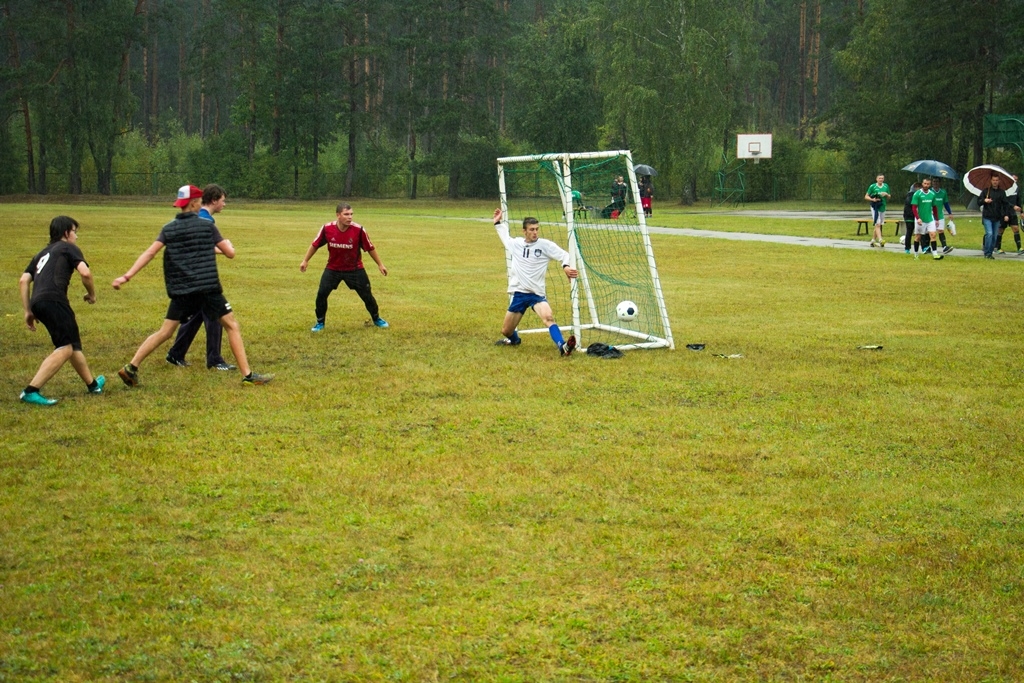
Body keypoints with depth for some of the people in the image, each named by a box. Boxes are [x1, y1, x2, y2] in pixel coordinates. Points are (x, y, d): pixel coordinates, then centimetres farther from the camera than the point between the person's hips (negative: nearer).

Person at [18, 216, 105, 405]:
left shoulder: (42, 254, 31)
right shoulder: (69, 248, 12)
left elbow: (24, 280, 20)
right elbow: (85, 272, -6)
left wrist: (28, 310, 20)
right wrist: (92, 294, 11)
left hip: (38, 302, 8)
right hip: (53, 301, -8)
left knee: (73, 344, 22)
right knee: (65, 348, -12)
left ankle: (92, 384, 35)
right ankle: (31, 391, -22)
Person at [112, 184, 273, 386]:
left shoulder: (169, 229, 7)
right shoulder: (207, 225, -2)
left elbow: (149, 253, -2)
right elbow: (230, 252, 3)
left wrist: (127, 276, -4)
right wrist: (227, 244, 27)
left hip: (181, 292, 4)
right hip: (207, 289, -4)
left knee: (165, 332, 11)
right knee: (232, 326, 6)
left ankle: (131, 368, 4)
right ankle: (248, 375, 3)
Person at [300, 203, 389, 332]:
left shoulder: (358, 230, -22)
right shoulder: (327, 228, -18)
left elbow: (370, 248, -7)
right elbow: (315, 245, -1)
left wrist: (380, 264, 0)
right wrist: (305, 260, 3)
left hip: (354, 269, -1)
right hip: (333, 269, 1)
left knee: (367, 295, 4)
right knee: (321, 293, -9)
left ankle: (376, 319, 30)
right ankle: (320, 322, 11)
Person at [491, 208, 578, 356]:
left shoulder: (545, 245, -6)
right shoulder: (515, 243, 5)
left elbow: (564, 255, -8)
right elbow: (505, 237, 29)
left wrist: (566, 266, -27)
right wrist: (498, 223, 26)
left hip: (537, 294, -4)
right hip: (519, 293, 4)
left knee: (548, 317, -34)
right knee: (506, 331, 11)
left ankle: (562, 347, -49)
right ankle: (514, 340, 48)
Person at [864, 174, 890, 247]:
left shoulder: (886, 186, 9)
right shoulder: (872, 186, -3)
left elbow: (889, 197, 17)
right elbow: (866, 196, 0)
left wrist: (886, 194, -6)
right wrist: (872, 199, -19)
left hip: (882, 207, 6)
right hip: (875, 207, -5)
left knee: (880, 225, 12)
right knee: (877, 224, -17)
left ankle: (873, 240, 24)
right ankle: (880, 240, -27)